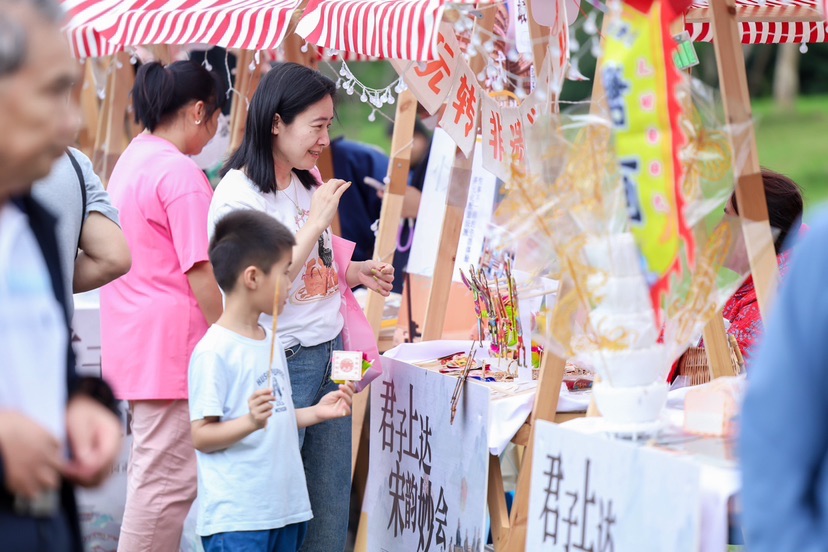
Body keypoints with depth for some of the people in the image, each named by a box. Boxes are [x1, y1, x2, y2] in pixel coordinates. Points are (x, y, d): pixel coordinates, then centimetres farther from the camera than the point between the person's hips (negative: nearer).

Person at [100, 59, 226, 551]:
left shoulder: (132, 159, 15)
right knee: (169, 478, -6)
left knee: (149, 467, 16)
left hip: (132, 338, 10)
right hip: (170, 340, -10)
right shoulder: (181, 174, -15)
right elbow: (199, 272, -16)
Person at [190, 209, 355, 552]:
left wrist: (316, 413, 12)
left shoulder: (270, 341, 14)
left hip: (284, 508, 9)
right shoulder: (214, 352, -13)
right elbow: (201, 436, -15)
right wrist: (251, 421, -28)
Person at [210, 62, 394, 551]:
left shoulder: (309, 183, 10)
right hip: (283, 362, -8)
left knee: (332, 503, 11)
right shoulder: (238, 194, -15)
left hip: (330, 353, 8)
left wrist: (355, 273, 5)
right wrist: (316, 223, -20)